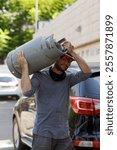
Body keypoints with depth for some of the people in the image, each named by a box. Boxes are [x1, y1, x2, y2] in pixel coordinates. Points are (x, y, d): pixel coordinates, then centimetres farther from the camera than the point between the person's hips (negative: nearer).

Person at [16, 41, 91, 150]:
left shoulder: (68, 79, 10)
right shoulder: (40, 76, -2)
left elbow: (87, 72, -6)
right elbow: (27, 92, -19)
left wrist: (72, 53, -9)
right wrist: (24, 67, -16)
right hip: (43, 134, -4)